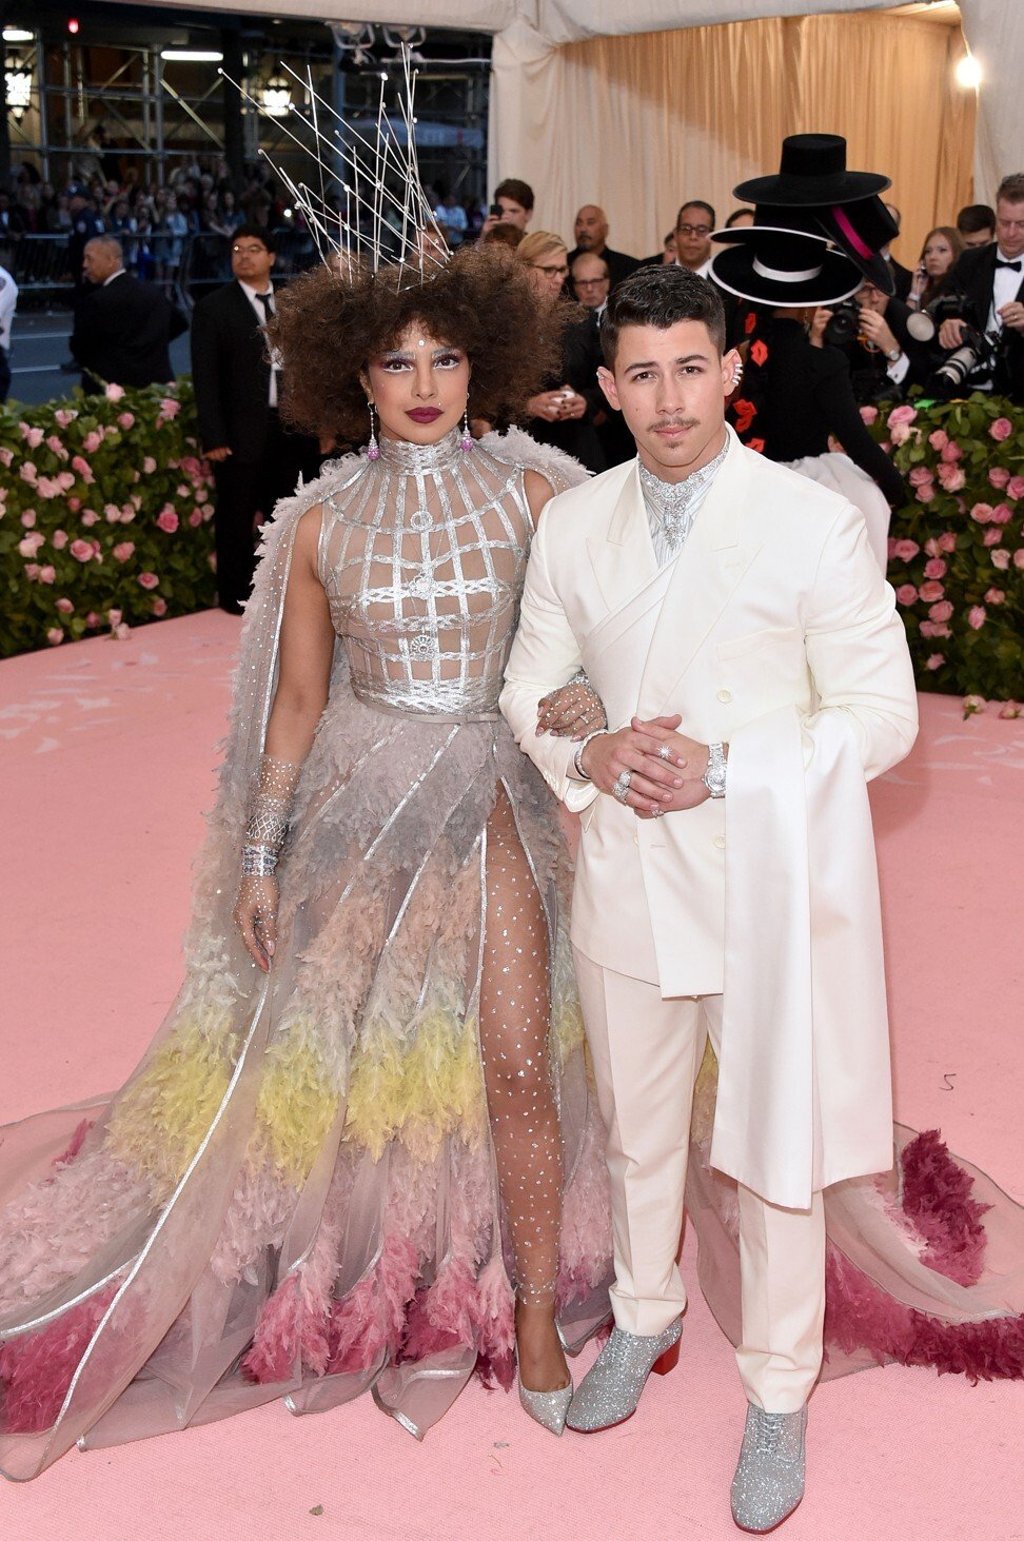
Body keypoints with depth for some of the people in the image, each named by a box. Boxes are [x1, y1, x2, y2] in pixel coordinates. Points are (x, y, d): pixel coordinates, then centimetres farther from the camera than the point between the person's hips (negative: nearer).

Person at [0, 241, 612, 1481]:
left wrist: (580, 702, -14)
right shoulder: (323, 520, 0)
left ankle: (534, 1312, 16)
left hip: (494, 798, -1)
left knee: (518, 1061, -3)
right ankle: (402, 1280, 31)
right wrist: (261, 853, 3)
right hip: (360, 799, 1)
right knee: (349, 1053, 8)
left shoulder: (530, 491, -2)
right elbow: (298, 700, 4)